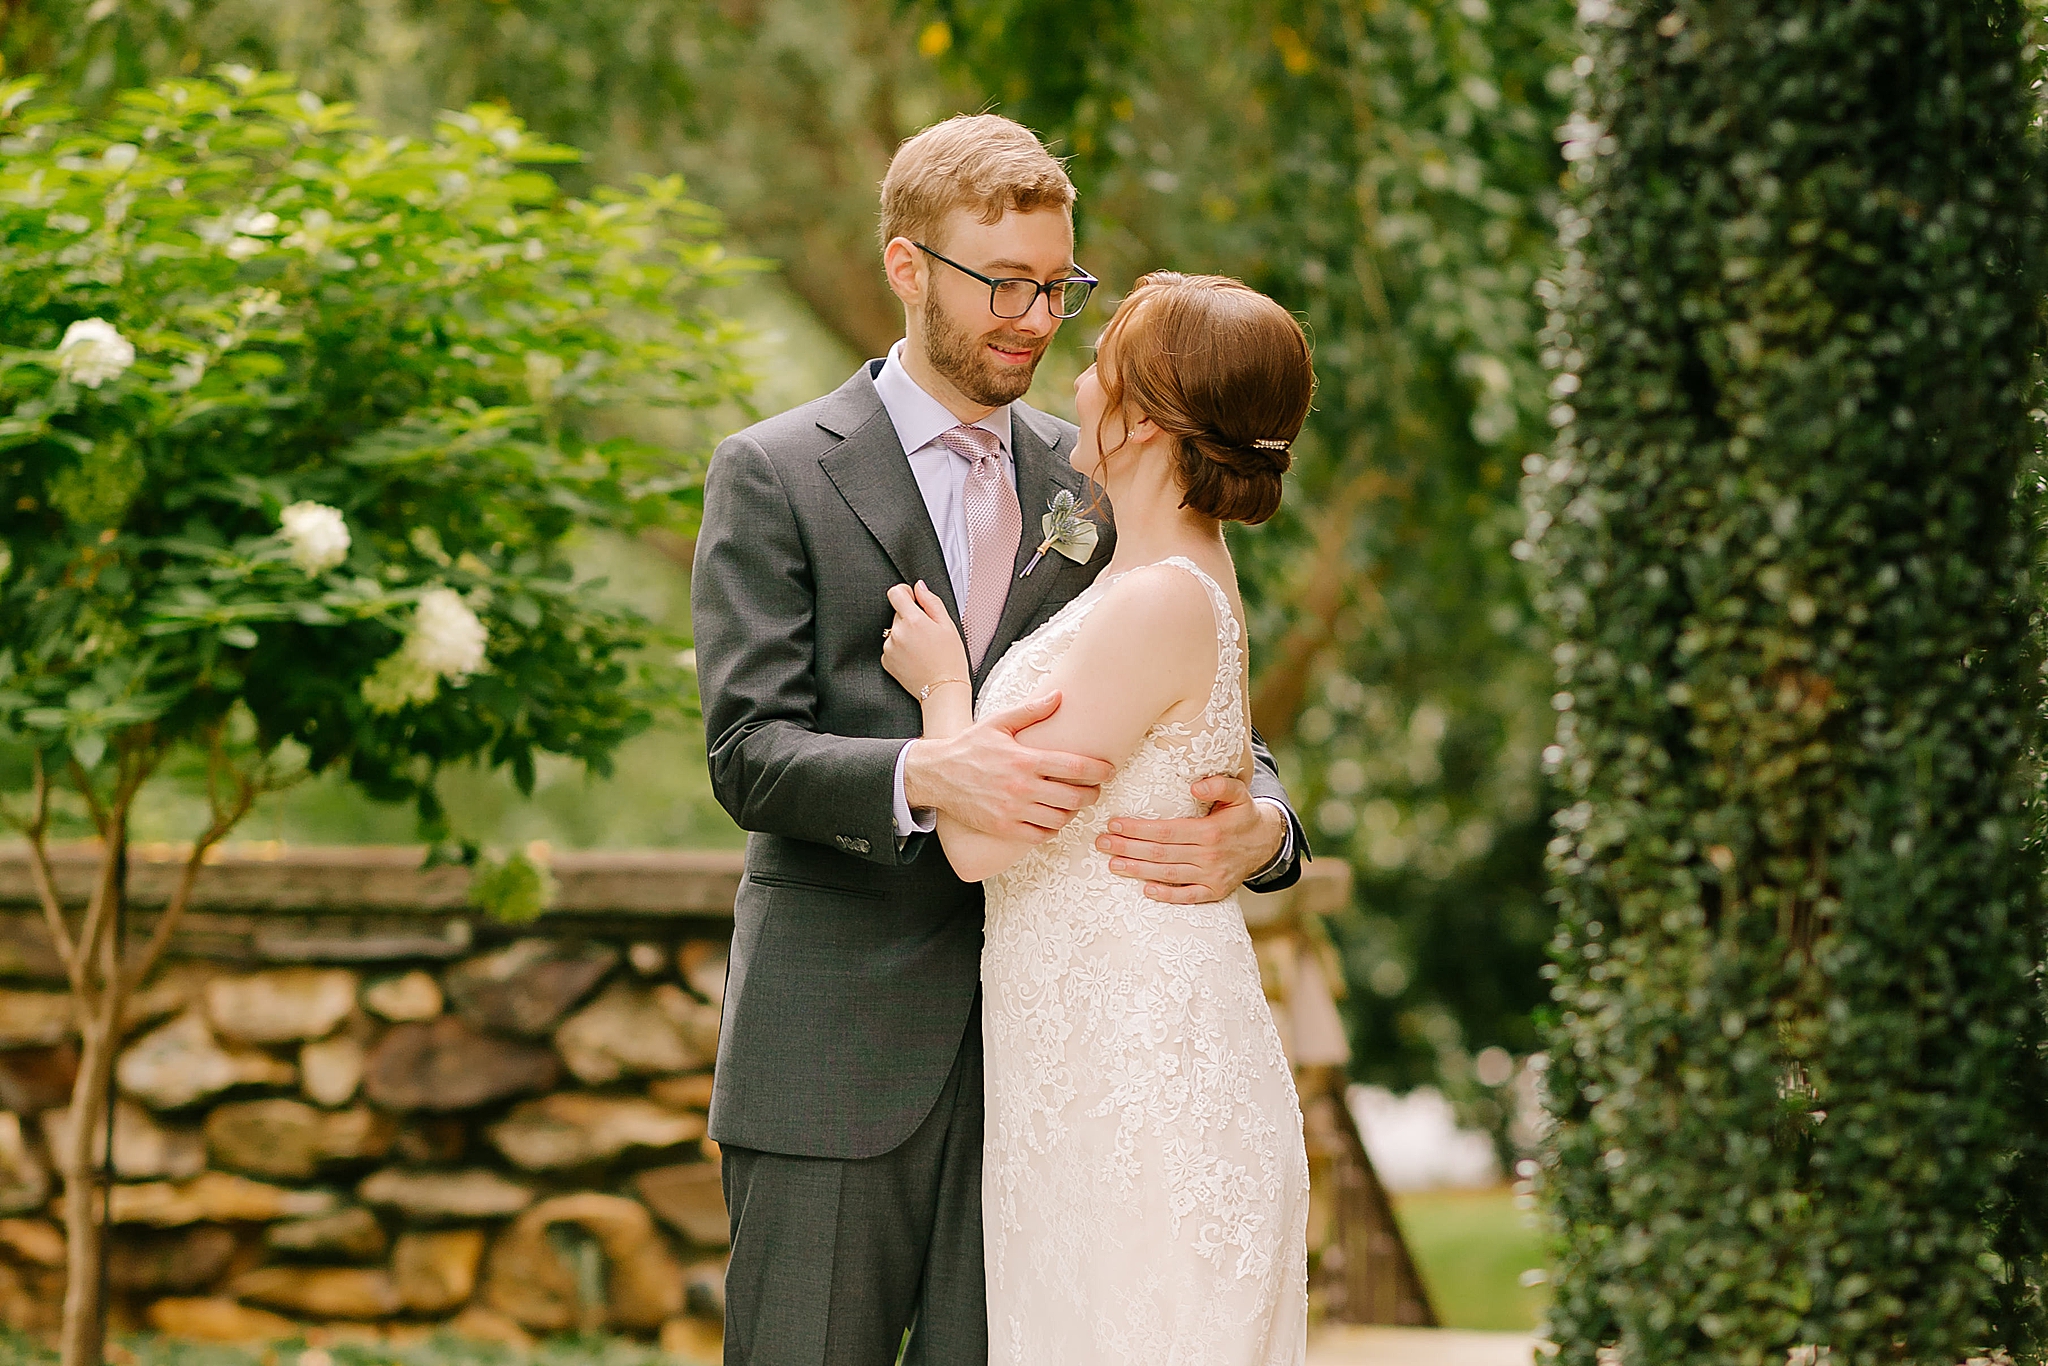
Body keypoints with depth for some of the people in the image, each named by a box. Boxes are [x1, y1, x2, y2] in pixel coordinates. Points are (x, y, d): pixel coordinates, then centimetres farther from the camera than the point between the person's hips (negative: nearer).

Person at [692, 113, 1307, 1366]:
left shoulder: (1089, 484, 13)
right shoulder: (774, 476, 0)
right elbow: (749, 754, -9)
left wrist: (1260, 825, -14)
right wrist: (923, 776, -29)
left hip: (1035, 1032, 4)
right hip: (835, 1050, -3)